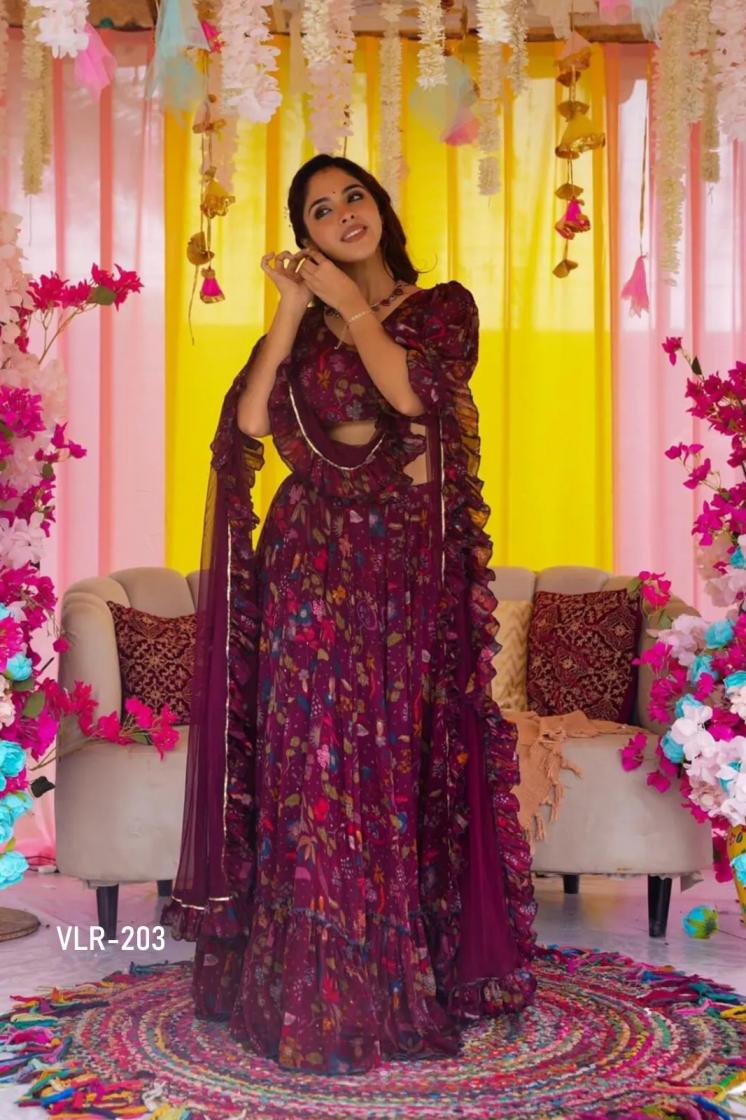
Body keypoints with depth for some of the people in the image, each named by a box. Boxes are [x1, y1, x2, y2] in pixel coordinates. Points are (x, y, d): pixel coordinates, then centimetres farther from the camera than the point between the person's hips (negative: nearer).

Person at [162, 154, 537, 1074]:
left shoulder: (444, 306, 7)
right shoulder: (299, 327, 12)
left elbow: (414, 391, -14)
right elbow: (249, 420, -4)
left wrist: (351, 304, -5)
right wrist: (293, 310, -5)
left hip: (415, 557, -1)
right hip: (316, 557, 1)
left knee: (406, 762, 3)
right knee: (315, 762, -2)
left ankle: (422, 965, 18)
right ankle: (321, 987, 9)